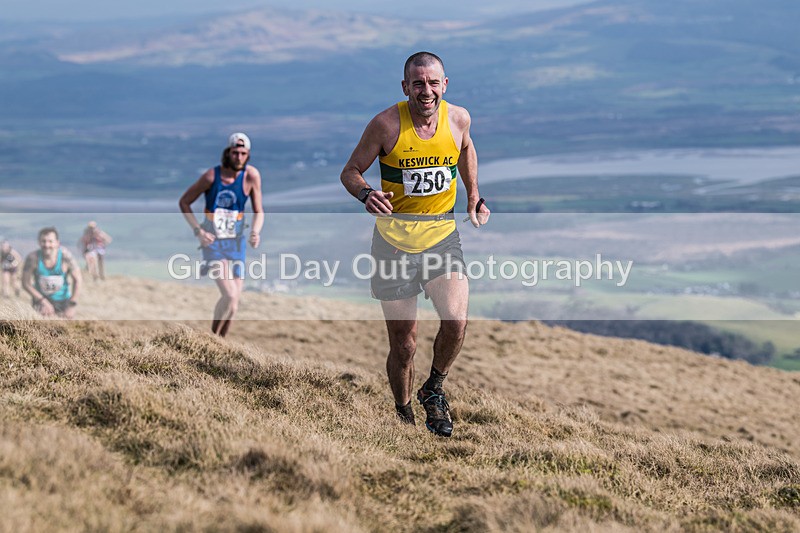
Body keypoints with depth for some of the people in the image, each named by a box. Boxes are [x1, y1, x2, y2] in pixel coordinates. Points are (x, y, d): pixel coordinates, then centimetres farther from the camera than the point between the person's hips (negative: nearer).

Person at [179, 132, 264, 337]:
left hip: (236, 243, 4)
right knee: (230, 295, -19)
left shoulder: (251, 175, -8)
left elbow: (258, 211, 0)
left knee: (234, 301, 7)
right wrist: (198, 231, -14)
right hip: (213, 242, -4)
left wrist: (255, 231, -20)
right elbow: (184, 202, -3)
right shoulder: (212, 176, -13)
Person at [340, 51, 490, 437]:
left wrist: (473, 196, 17)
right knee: (403, 345, 2)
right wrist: (366, 194, -24)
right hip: (395, 241, -2)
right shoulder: (387, 124, -12)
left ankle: (433, 391, 7)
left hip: (442, 235, 2)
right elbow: (350, 172, -3)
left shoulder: (458, 118, -2)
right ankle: (403, 414, 27)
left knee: (456, 320, -21)